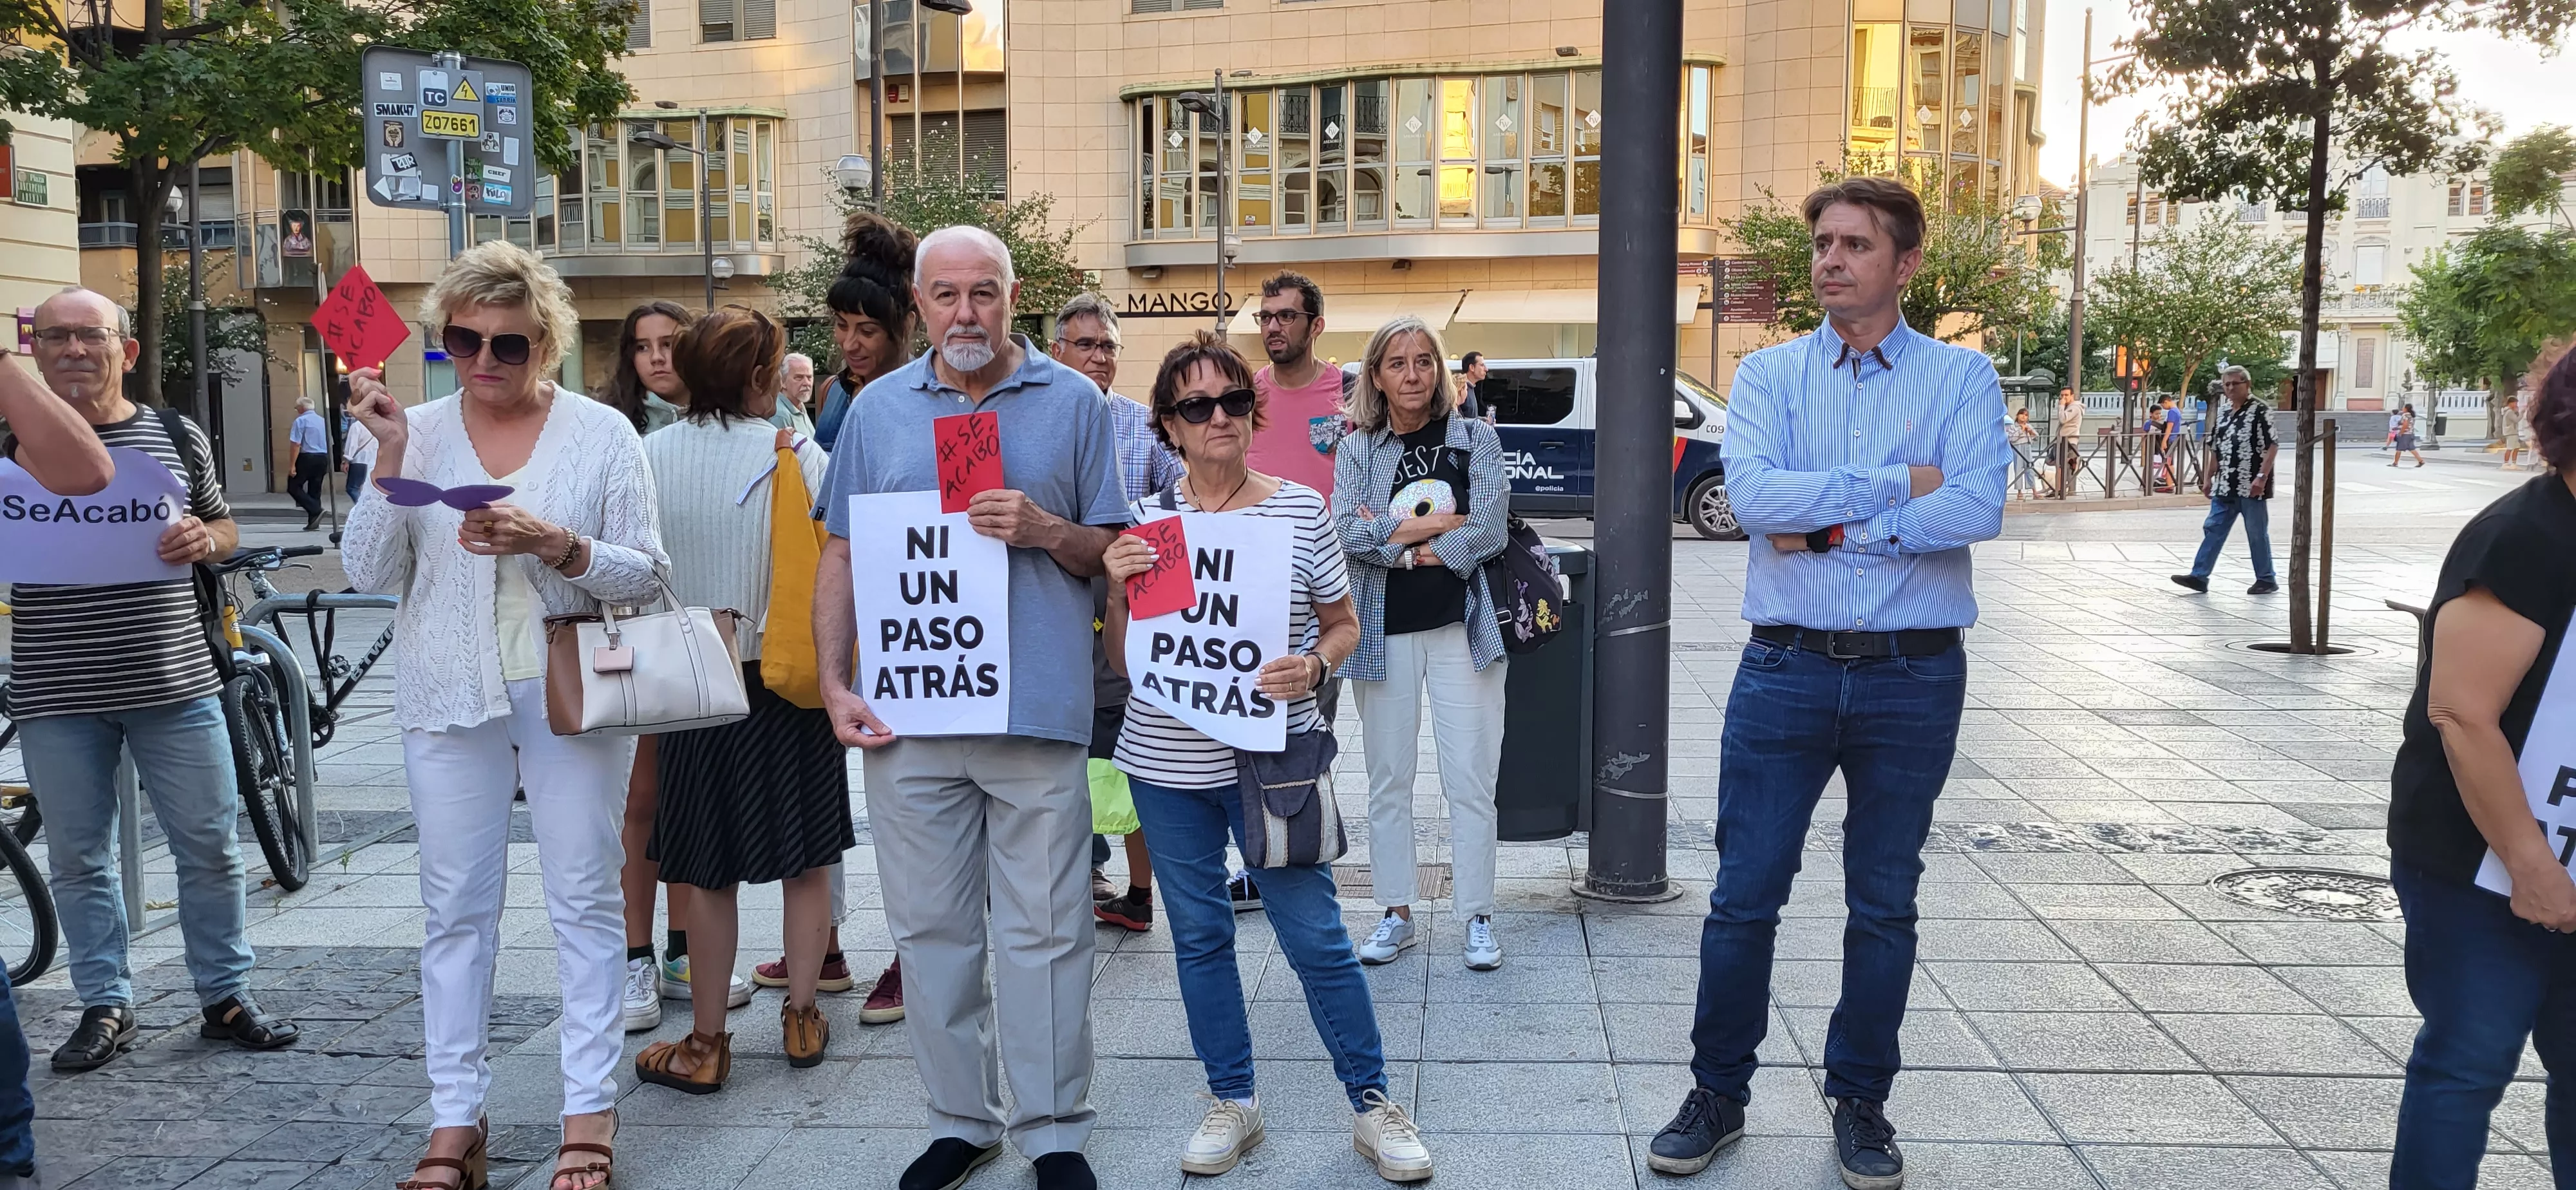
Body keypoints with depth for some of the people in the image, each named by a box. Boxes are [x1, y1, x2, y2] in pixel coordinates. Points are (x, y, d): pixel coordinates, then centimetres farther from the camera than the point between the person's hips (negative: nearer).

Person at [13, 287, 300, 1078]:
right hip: (57, 696, 0)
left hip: (175, 685, 1)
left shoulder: (176, 437, 6)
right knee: (78, 858, 9)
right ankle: (106, 1007, 22)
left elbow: (226, 525, 16)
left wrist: (203, 539, -8)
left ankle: (225, 996, 19)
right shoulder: (16, 441, 2)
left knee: (209, 847, 5)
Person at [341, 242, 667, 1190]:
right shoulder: (420, 433, 4)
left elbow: (646, 575, -3)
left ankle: (589, 1110, 14)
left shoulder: (603, 434, -2)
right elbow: (369, 573, -1)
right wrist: (391, 455, -12)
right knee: (456, 908, 7)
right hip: (449, 696, 2)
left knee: (585, 900, 4)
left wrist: (555, 545, -20)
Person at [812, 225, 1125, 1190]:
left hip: (1037, 710, -2)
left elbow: (1116, 552, 6)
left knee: (1044, 930, 2)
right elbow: (841, 555, 12)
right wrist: (834, 684, 2)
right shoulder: (877, 409, 10)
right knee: (930, 927, 10)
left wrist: (1046, 530, -14)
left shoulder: (1074, 403, 4)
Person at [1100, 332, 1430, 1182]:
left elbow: (1344, 626, 6)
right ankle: (1232, 1102, 29)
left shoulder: (1300, 508, -3)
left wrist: (1314, 666, -15)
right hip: (1166, 766, 2)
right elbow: (1121, 659, 5)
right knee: (1199, 935, 13)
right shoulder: (1142, 522, 1)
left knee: (1315, 934, 1)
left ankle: (1371, 1102, 18)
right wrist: (1117, 590, -14)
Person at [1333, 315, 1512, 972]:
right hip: (1384, 630, 1)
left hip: (1461, 625, -1)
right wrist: (1442, 523, -10)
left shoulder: (1476, 439, 4)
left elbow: (1490, 530, -8)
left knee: (1470, 777, -1)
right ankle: (1396, 914, 20)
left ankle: (1478, 917, 10)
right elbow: (1348, 533, -8)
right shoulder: (1357, 450, 7)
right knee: (1388, 778, 8)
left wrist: (1394, 539, -9)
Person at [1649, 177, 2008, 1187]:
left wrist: (1830, 528, -15)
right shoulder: (1769, 374, 4)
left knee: (1884, 905, 11)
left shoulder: (1962, 376, 2)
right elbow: (1752, 497, -15)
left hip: (1914, 676, 0)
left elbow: (1978, 510, -15)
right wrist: (1899, 482, -13)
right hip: (1787, 668, 0)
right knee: (1745, 896, 5)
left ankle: (1861, 1104, 28)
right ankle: (1718, 1094, 21)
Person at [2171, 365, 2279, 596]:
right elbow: (2215, 449, 22)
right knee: (2213, 529, 4)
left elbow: (2273, 446, -13)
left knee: (2257, 533, 2)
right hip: (2225, 487, 7)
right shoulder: (2224, 414, 14)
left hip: (2251, 487, -7)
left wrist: (2262, 476, -20)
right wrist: (2209, 478, 20)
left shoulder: (2260, 410, -7)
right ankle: (2199, 576, 5)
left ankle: (2266, 580, 13)